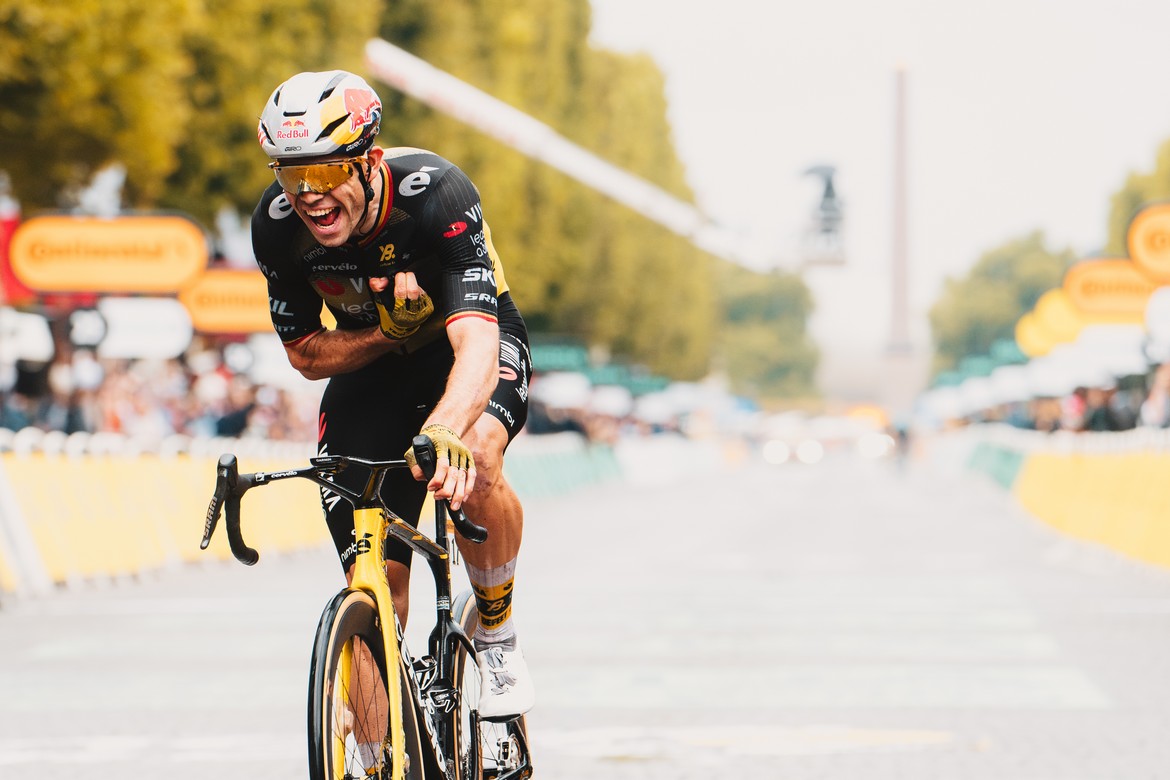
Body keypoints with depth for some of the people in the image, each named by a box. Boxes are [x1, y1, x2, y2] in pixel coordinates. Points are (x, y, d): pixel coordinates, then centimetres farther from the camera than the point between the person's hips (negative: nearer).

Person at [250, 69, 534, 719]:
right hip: (372, 368, 3)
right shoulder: (278, 226, -23)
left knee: (473, 456, -37)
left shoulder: (436, 195, -35)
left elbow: (476, 344, -47)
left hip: (468, 350, -3)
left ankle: (497, 636, -11)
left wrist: (442, 433, -66)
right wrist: (388, 330, -28)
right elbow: (307, 356, -9)